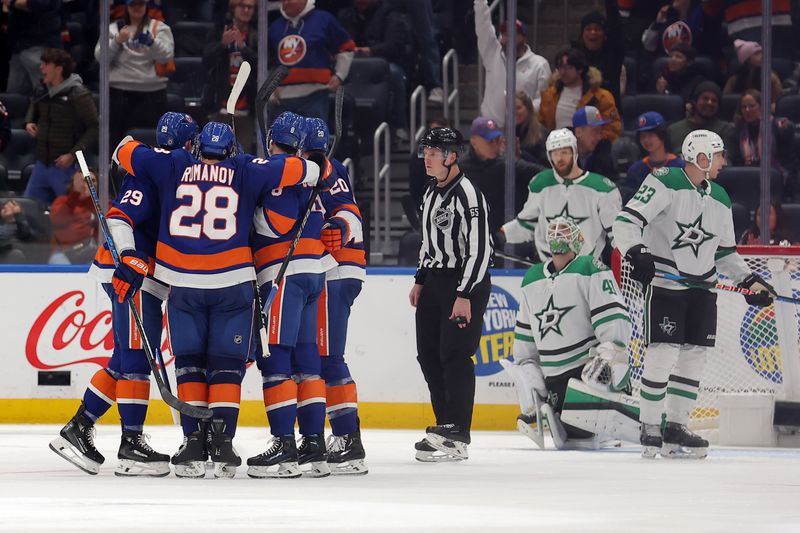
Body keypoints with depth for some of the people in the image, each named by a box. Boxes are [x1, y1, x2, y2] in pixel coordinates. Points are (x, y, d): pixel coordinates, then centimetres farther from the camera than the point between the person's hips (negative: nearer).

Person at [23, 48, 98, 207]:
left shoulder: (78, 95, -15)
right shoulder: (42, 91, 7)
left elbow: (94, 128, -15)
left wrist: (73, 154, -20)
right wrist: (29, 122, 7)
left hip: (66, 167, -7)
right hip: (42, 163, 7)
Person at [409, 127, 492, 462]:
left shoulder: (467, 194, -17)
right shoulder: (432, 192, 13)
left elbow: (479, 249, -21)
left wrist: (465, 294, -23)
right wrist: (420, 280, 20)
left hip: (467, 283, -10)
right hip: (436, 280, 10)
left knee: (455, 356, -11)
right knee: (428, 354, 9)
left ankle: (456, 438, -10)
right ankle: (446, 425, 18)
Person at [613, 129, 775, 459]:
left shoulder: (720, 199, 13)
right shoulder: (665, 184, -10)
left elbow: (726, 252, 22)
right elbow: (627, 220, -17)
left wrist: (749, 281, 12)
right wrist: (636, 253, -31)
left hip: (702, 287, 7)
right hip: (664, 281, -7)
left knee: (695, 356, 5)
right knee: (662, 354, -12)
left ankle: (675, 427, 13)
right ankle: (649, 429, -4)